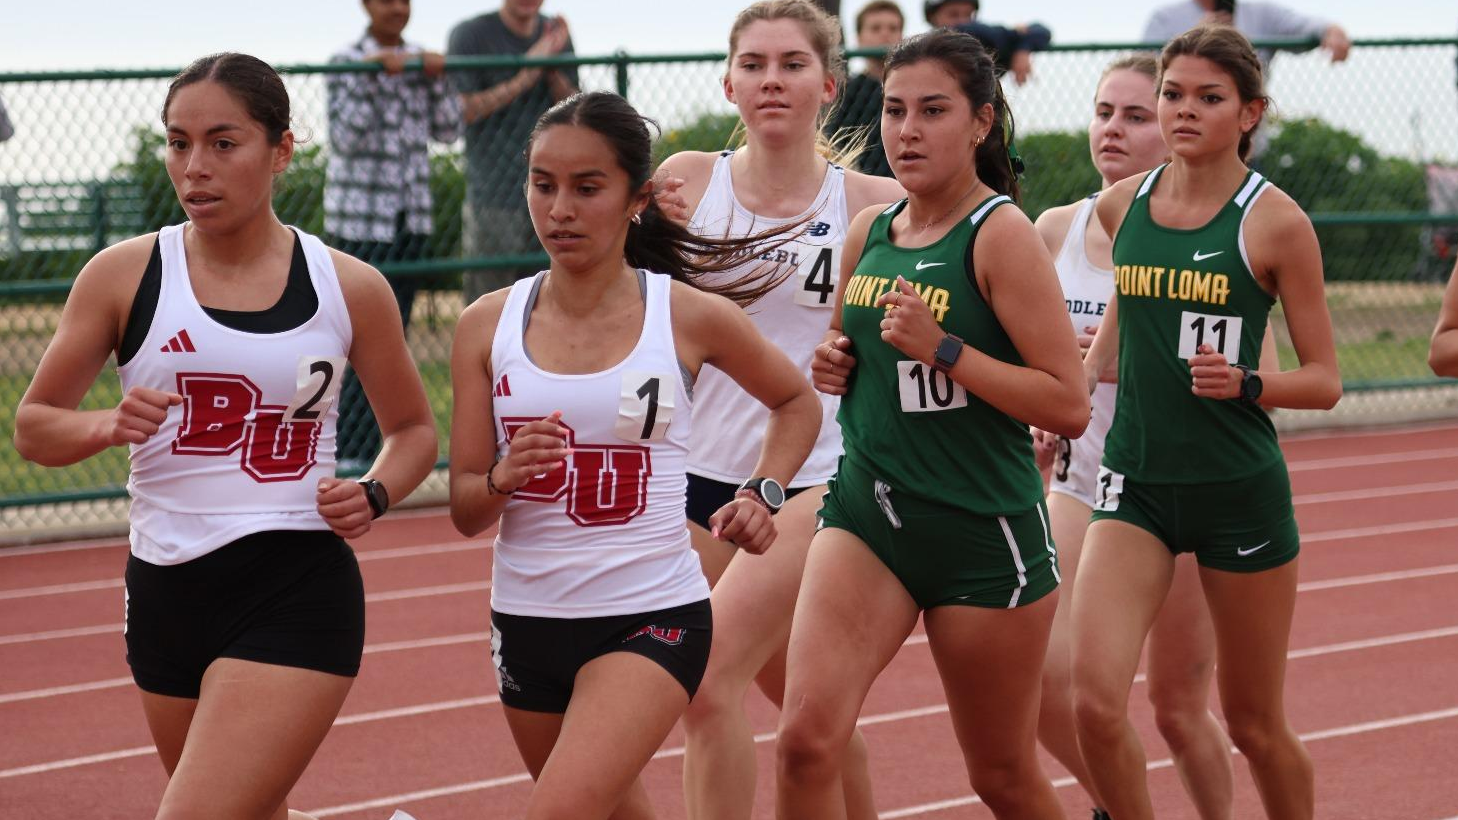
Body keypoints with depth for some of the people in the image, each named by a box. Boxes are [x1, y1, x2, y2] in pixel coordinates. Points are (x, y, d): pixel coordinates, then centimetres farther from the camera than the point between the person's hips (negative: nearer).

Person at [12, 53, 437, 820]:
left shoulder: (349, 288, 0)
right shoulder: (123, 276, 0)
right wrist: (108, 425, -16)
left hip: (297, 592, -3)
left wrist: (371, 495, -7)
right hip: (165, 591, 4)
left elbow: (413, 428, 14)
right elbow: (33, 427, 5)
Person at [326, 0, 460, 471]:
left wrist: (436, 78, -9)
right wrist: (372, 75, -24)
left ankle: (362, 451, 14)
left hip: (410, 216, 6)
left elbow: (448, 130, 5)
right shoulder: (348, 62, -8)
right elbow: (345, 138, -17)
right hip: (360, 218, -6)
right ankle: (349, 453, -5)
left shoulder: (417, 60, 8)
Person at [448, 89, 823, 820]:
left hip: (652, 618, -4)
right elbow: (465, 511, 0)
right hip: (528, 618, 4)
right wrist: (503, 478, -21)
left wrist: (763, 496, -2)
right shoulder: (489, 323, -1)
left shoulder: (692, 316, -6)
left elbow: (797, 403, 14)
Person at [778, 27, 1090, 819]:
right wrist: (830, 362, 3)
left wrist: (941, 348, -23)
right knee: (806, 736, -17)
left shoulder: (1001, 235, -11)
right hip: (865, 515, 5)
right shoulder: (868, 231, 7)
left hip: (984, 533, -5)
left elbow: (1069, 405, -17)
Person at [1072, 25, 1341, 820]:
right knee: (1095, 701, -15)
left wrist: (1245, 384, -23)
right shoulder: (1120, 206, 3)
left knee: (1253, 723, 9)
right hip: (1136, 482, 3)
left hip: (1239, 489, -3)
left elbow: (1324, 380, -6)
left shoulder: (1275, 221, -9)